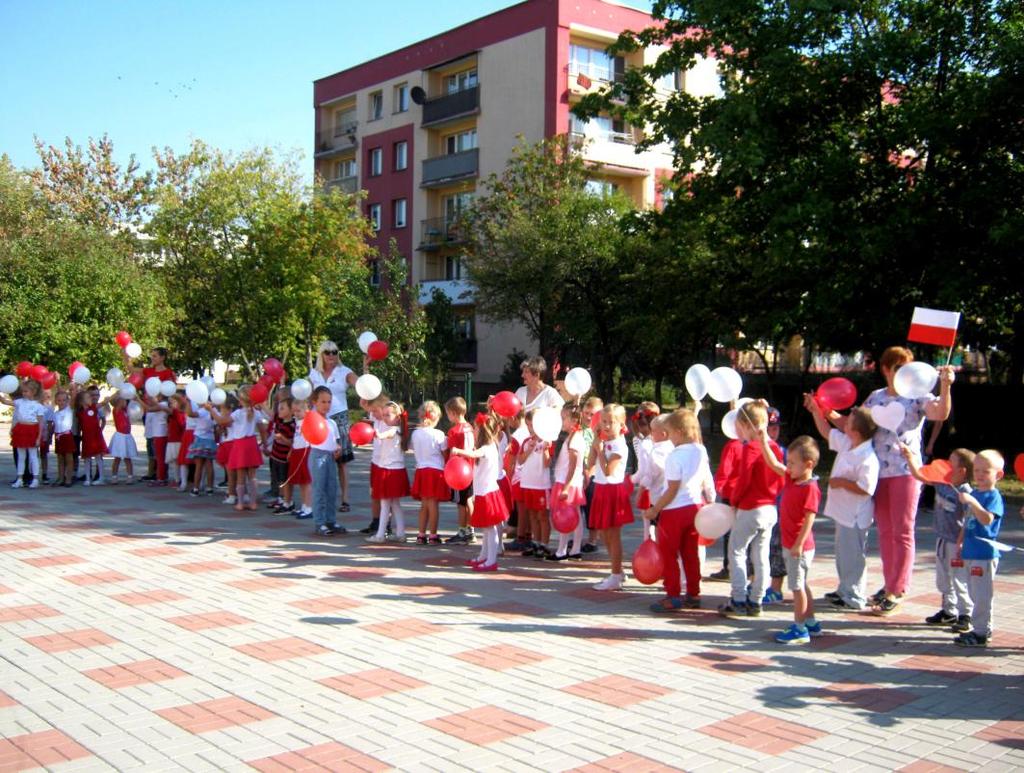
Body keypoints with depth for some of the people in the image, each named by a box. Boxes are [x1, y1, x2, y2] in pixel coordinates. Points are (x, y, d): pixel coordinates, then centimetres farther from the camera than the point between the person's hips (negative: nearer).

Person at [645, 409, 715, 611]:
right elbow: (707, 483, 8)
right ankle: (693, 595, 20)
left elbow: (672, 490, -19)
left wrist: (655, 510, -12)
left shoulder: (674, 457, -20)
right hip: (694, 506, 7)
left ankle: (673, 596, 8)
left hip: (674, 510, -7)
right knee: (690, 553, 15)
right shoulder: (701, 452, 0)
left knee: (668, 554, 5)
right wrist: (710, 502, 23)